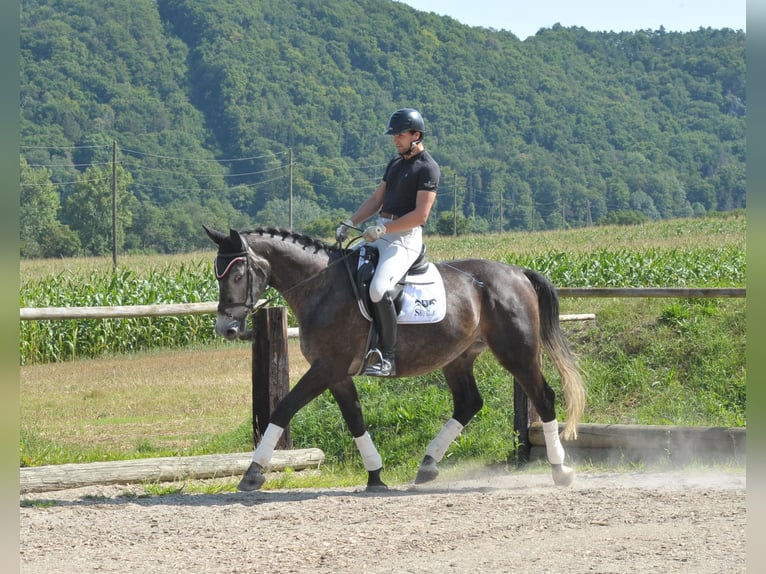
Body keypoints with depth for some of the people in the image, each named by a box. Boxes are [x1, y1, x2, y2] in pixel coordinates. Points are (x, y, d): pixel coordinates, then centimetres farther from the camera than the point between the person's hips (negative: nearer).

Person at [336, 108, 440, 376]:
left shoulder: (427, 168, -9)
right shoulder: (395, 164, 19)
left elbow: (420, 215, -16)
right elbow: (375, 200, 21)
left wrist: (383, 228, -18)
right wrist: (349, 223, 8)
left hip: (405, 238, -10)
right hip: (381, 234, 10)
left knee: (379, 289, -29)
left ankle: (387, 357, -24)